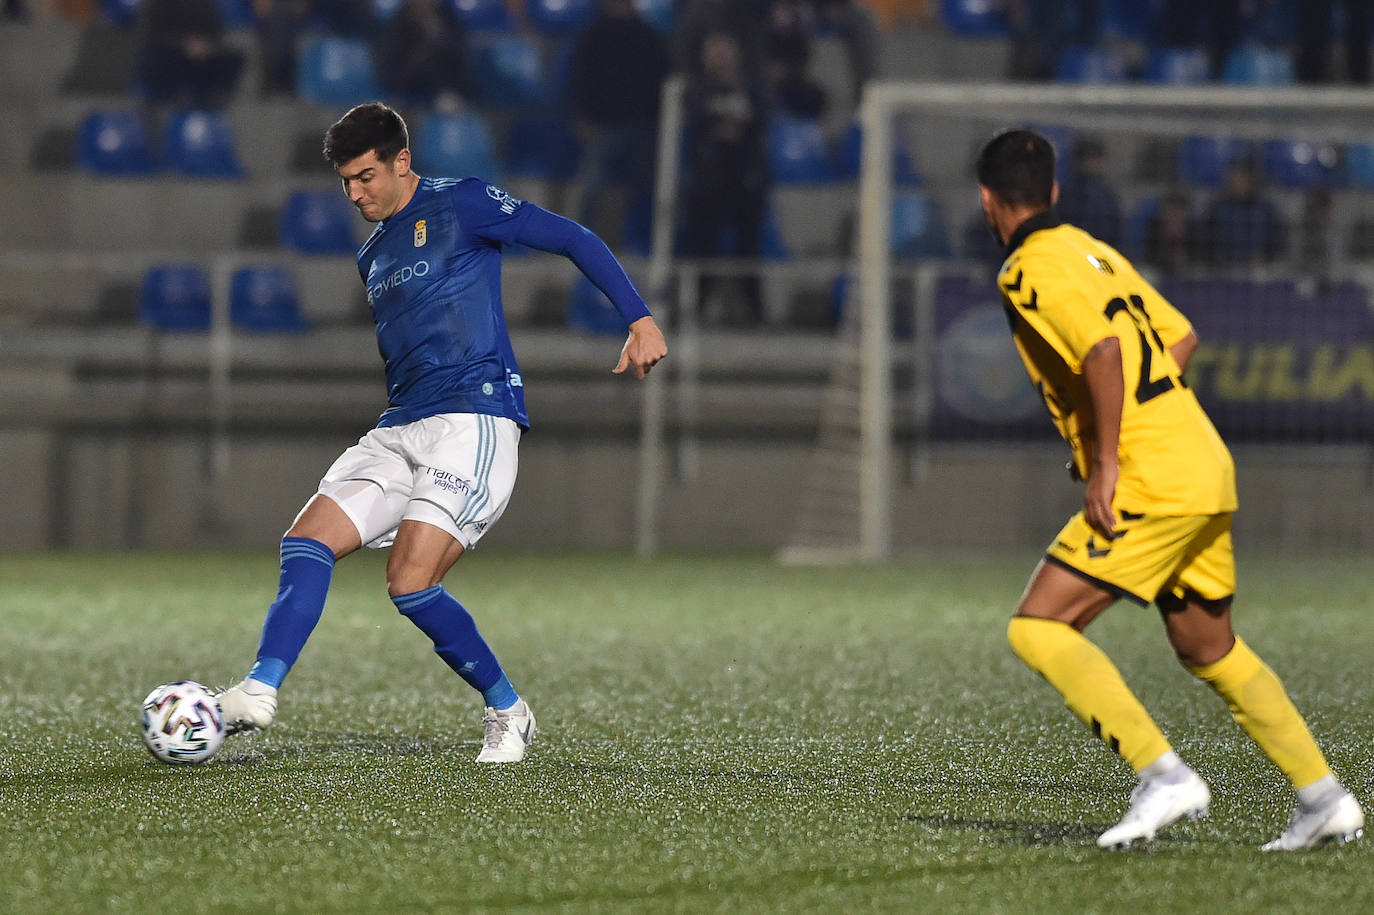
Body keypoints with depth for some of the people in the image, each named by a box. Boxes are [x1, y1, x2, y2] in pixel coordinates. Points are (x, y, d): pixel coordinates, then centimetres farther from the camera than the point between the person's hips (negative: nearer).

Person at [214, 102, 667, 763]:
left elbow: (574, 240, -2)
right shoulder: (372, 256, 22)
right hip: (398, 433, 8)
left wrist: (640, 321, -9)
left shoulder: (461, 205, -1)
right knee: (307, 540, -12)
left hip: (475, 420, -8)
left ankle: (507, 711, -1)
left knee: (411, 584, -19)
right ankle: (259, 693, -18)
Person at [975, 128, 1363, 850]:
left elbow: (1104, 348, -23)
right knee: (1209, 650, 20)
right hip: (1209, 468, 9)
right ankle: (1325, 799, 18)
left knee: (1038, 628, -8)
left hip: (1152, 484, -9)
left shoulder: (1031, 269, -9)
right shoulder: (1090, 250, 19)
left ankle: (1163, 775, -18)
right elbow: (1180, 337, 25)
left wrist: (1106, 462, -20)